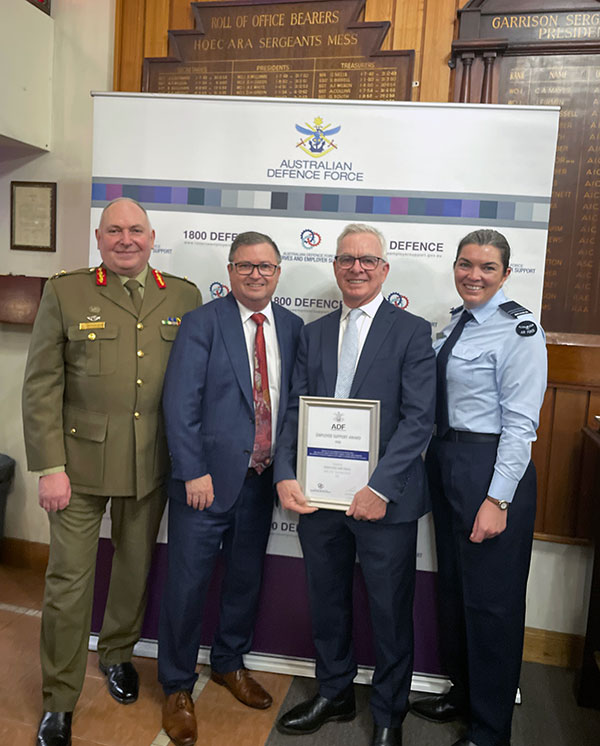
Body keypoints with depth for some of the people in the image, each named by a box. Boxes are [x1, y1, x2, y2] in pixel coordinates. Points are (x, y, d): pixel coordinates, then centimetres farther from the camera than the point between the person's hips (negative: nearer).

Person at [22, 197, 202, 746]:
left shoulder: (185, 298, 5)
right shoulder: (65, 293, -1)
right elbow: (41, 387, -4)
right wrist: (50, 467, -9)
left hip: (151, 464, 3)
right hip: (81, 462, -2)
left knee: (137, 566, 18)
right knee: (69, 578, 6)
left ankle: (118, 653, 45)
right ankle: (59, 702, 27)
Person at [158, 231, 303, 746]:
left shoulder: (292, 327, 6)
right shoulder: (202, 323, -7)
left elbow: (296, 399, 7)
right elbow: (180, 403, -12)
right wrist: (194, 472, -16)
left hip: (263, 478, 5)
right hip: (207, 477, -4)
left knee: (247, 578, 19)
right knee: (189, 583, 5)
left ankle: (230, 663, 43)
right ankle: (178, 688, 29)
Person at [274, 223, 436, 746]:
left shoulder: (412, 332, -4)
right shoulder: (313, 333, 10)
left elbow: (419, 418, -12)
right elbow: (295, 411, 6)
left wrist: (380, 488, -20)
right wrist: (286, 475, -8)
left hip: (385, 500, -4)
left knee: (391, 611, 12)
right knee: (327, 602, 20)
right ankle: (334, 693, 43)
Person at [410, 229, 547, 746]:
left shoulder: (518, 329, -13)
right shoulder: (456, 323, 10)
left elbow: (520, 422, -17)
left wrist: (498, 499, -20)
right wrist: (436, 460, 9)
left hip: (492, 468, -8)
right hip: (445, 463, 8)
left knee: (490, 598, 6)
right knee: (452, 586, 20)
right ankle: (462, 693, 42)